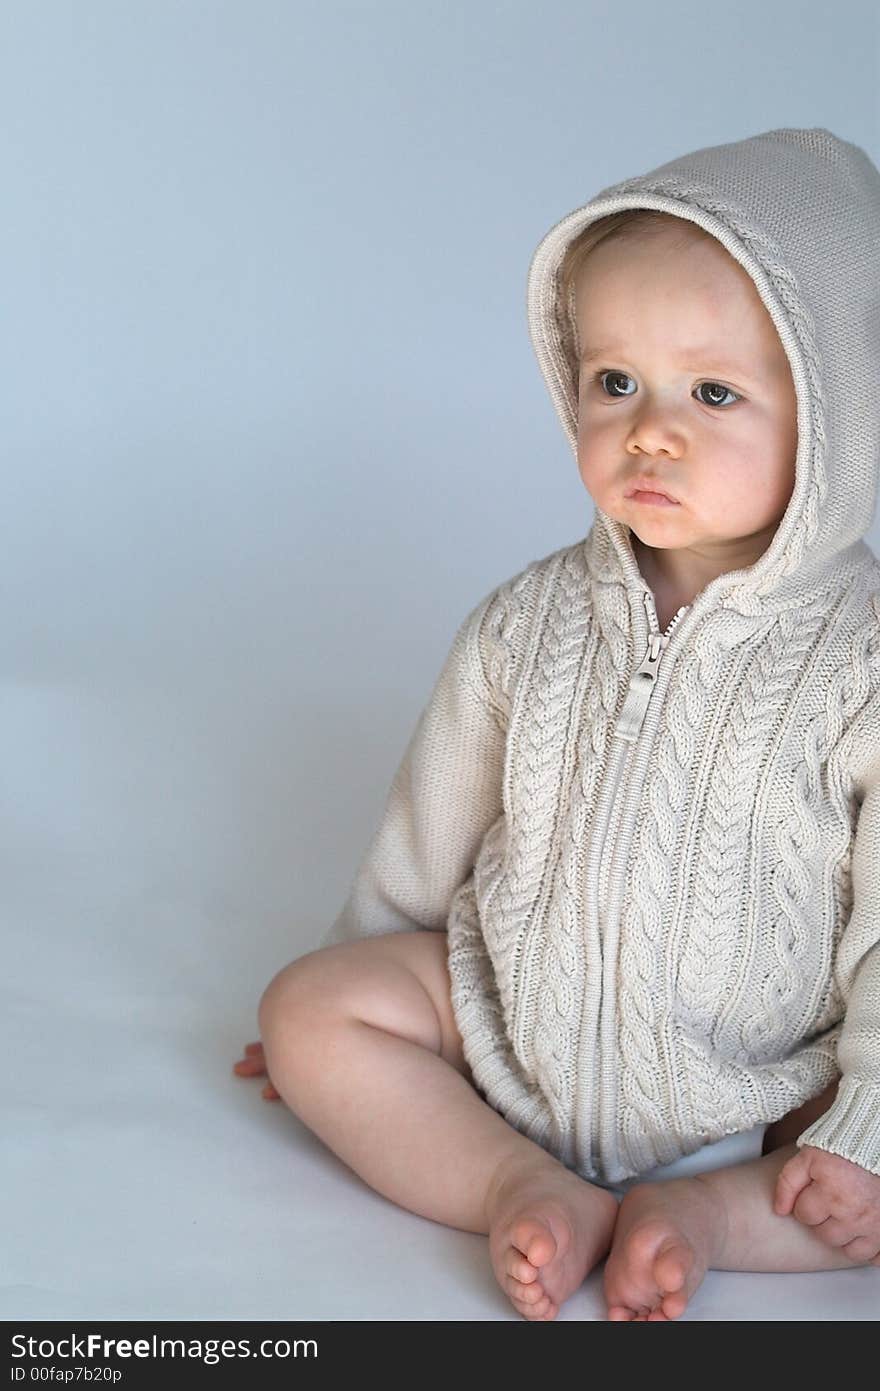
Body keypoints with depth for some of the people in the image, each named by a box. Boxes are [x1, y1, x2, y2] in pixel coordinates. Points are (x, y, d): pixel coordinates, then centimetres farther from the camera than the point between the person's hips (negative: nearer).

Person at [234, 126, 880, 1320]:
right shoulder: (528, 625, -5)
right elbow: (429, 834, 7)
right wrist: (367, 990, 14)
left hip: (764, 1077, -3)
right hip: (515, 1010, 3)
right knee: (308, 1005, -12)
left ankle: (704, 1211, -13)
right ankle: (523, 1185, -16)